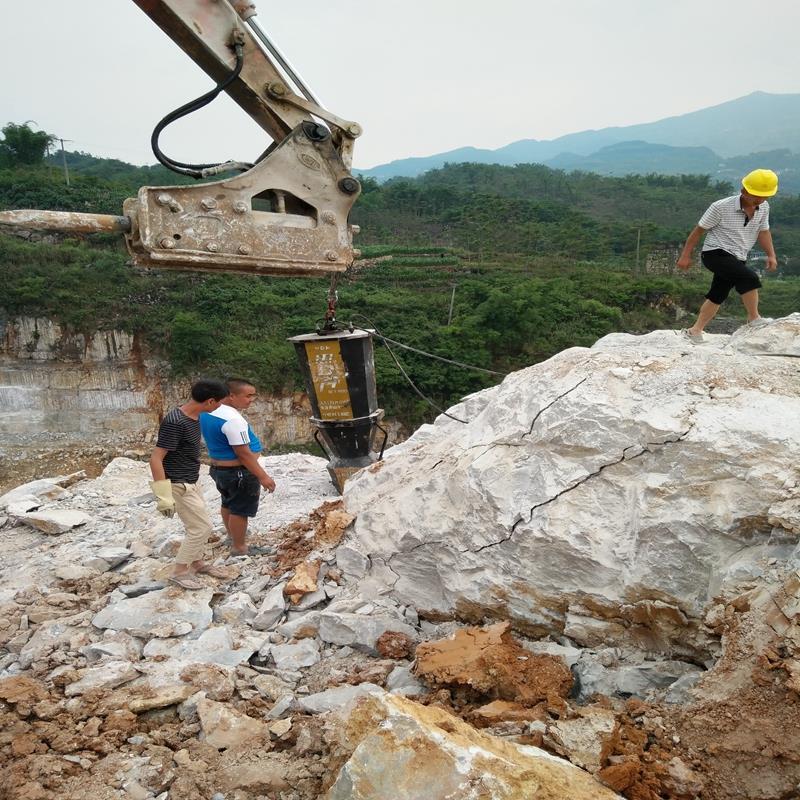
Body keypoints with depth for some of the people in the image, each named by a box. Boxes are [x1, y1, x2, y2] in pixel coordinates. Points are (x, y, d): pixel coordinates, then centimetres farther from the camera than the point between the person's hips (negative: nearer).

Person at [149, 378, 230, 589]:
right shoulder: (174, 423, -27)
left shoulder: (194, 417, 2)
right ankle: (179, 571, 11)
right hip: (179, 485, -9)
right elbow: (155, 459, -26)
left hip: (190, 482, 9)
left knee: (198, 525, 18)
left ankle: (197, 563, 35)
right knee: (202, 528, -3)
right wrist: (164, 495, -26)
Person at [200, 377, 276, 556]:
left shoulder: (207, 412, 0)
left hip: (219, 468, 10)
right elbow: (243, 454, -28)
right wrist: (263, 477, -23)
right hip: (239, 472, -10)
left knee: (228, 504, 26)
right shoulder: (232, 419, -30)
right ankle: (239, 547, 20)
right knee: (240, 510, 6)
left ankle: (233, 534, 45)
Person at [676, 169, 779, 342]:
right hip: (715, 254, -7)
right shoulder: (721, 207, -15)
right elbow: (699, 230, -8)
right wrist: (685, 255, -6)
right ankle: (754, 319, -15)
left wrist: (771, 255, 4)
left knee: (717, 296, 10)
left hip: (737, 260, 7)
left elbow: (763, 231, 16)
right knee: (750, 278, -27)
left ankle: (695, 331, 21)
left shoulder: (763, 208, 3)